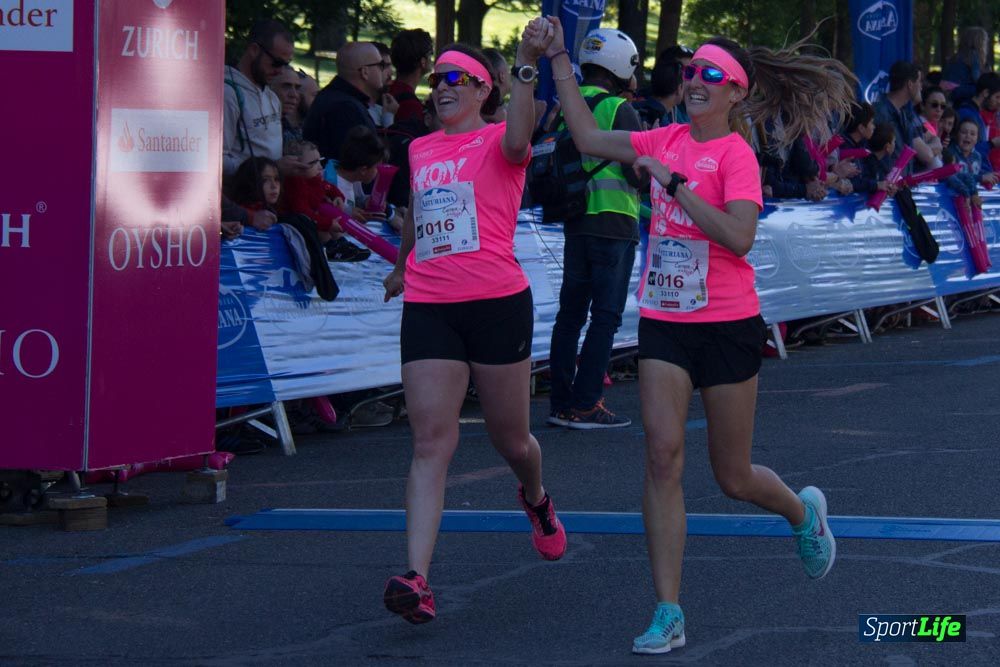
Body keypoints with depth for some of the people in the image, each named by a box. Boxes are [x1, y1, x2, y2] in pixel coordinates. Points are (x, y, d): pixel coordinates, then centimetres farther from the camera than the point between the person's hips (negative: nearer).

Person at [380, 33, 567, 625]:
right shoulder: (421, 150, 15)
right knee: (432, 442, -9)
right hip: (428, 308, 4)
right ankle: (417, 581, -20)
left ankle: (536, 499, 48)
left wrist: (527, 67, -37)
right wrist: (402, 265, 48)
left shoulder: (497, 142, -2)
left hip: (497, 303, -4)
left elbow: (518, 142, -28)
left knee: (510, 437, 11)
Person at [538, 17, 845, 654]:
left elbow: (738, 237, -25)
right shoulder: (668, 142, 6)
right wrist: (559, 61, 15)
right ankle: (669, 614, -9)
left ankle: (804, 512, 42)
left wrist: (674, 182, -25)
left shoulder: (736, 154, -13)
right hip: (664, 322, 5)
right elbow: (589, 136, 17)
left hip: (727, 326, -5)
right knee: (663, 454, -9)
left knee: (734, 477, 6)